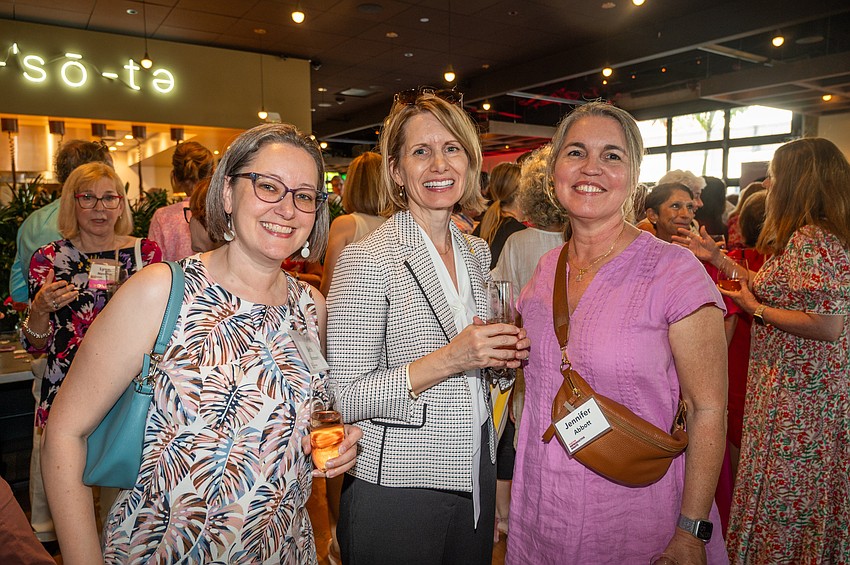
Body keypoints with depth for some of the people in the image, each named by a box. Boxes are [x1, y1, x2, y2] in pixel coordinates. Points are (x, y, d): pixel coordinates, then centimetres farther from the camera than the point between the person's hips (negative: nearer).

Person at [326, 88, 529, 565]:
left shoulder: (477, 253, 4)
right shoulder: (366, 260, -17)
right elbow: (345, 399, -19)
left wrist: (503, 357, -6)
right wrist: (446, 360, -27)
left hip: (475, 479, 6)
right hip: (394, 489, -6)